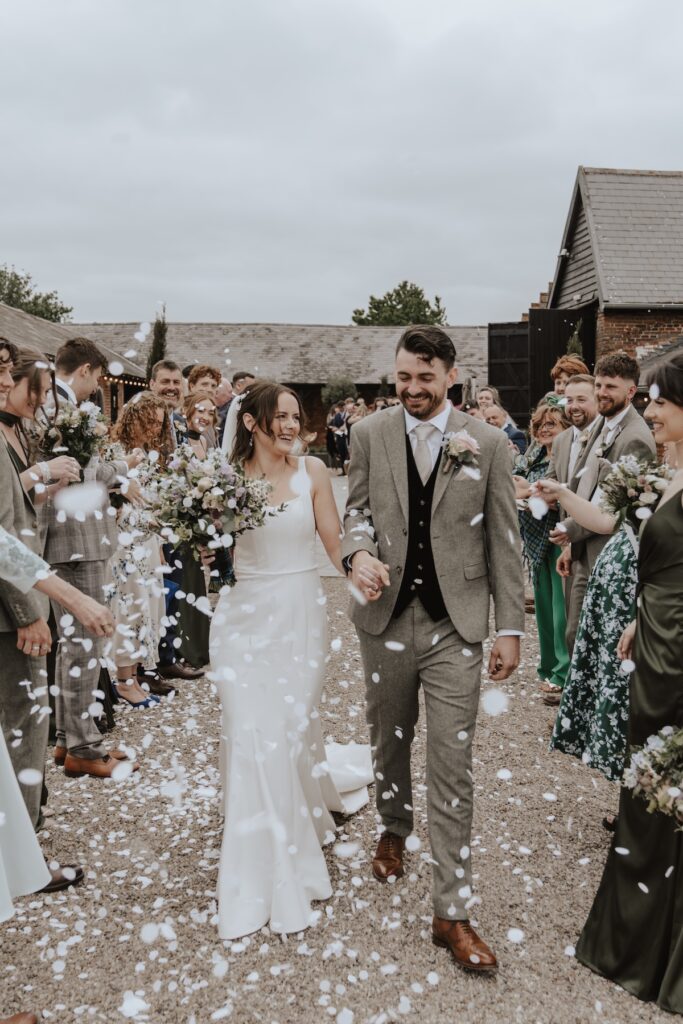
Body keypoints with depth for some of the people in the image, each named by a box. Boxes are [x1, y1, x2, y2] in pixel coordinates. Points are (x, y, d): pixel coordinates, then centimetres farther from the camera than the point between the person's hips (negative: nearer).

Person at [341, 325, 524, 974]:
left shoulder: (487, 444, -2)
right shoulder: (370, 434, 1)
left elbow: (503, 540, 0)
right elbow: (356, 508, 6)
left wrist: (510, 626, -2)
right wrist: (358, 551, -17)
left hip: (456, 626, -2)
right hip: (387, 618, 2)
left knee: (452, 766, 0)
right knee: (388, 740, 21)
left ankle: (451, 912, 11)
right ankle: (394, 830, 50)